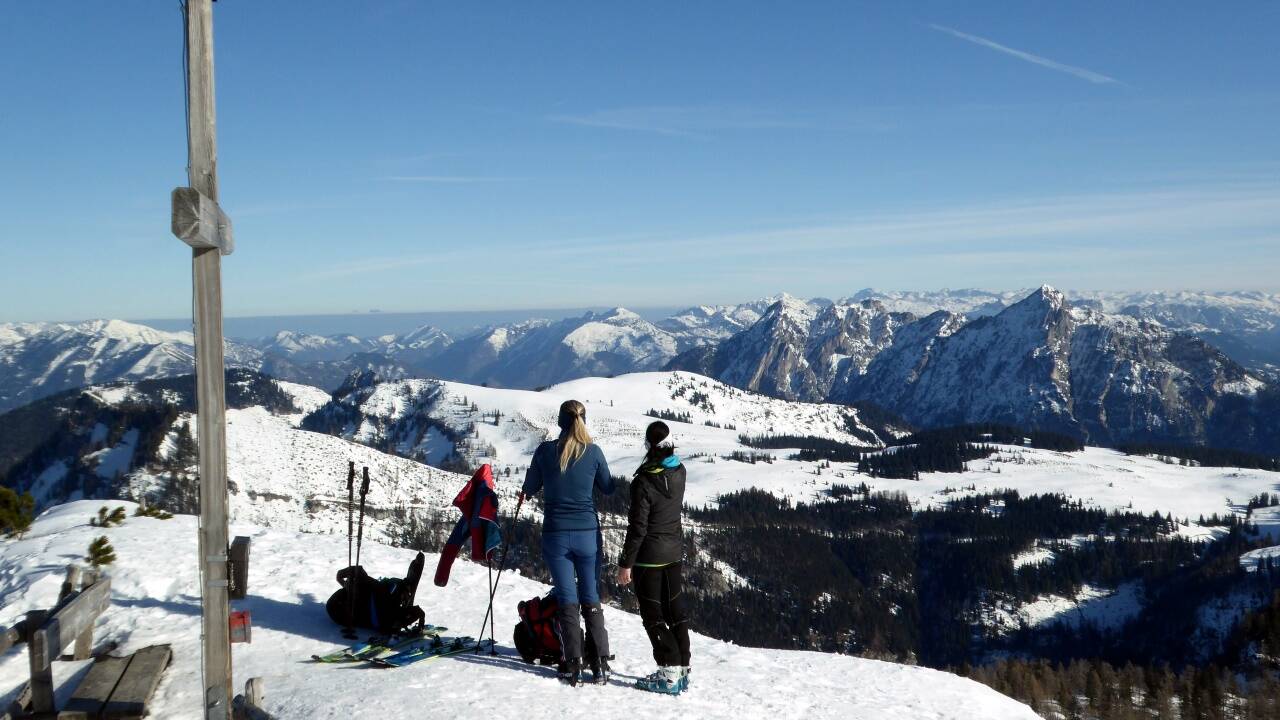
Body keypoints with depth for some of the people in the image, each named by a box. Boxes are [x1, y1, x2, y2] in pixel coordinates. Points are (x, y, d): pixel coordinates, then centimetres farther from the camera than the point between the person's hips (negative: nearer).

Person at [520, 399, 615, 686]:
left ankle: (572, 666, 7)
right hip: (587, 534, 1)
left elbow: (530, 488, 6)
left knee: (567, 601, 8)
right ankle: (600, 666, 8)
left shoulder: (545, 451, -6)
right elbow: (608, 488, 8)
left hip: (556, 535, -1)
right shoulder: (593, 451, -6)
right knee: (591, 600, 10)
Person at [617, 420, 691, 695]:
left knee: (653, 613, 2)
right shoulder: (679, 472, -2)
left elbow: (637, 527, -19)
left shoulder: (644, 481, -21)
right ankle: (683, 668, 20)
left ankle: (670, 673, 0)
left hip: (649, 555, -7)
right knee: (675, 608, 15)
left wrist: (625, 563, -12)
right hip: (675, 551, 7)